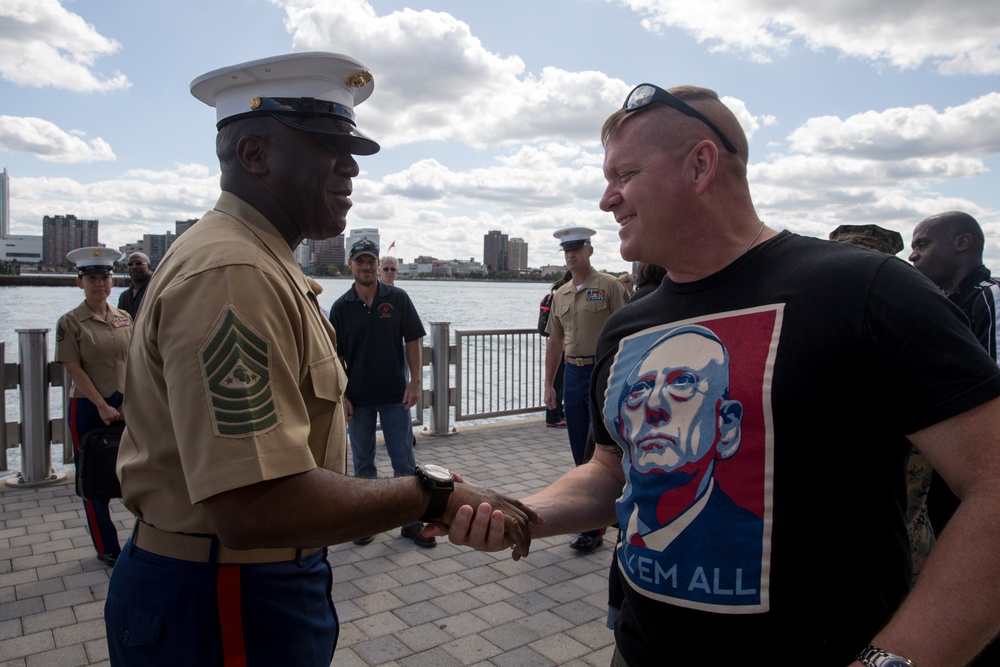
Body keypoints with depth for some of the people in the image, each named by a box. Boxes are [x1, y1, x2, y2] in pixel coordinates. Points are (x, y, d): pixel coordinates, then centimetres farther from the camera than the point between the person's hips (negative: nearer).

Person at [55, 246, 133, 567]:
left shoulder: (124, 319, 6)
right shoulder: (70, 322, -5)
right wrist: (102, 405, -15)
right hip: (88, 408, -3)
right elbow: (74, 368, -10)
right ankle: (107, 549, 21)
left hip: (124, 406, 3)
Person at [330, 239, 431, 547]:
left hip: (396, 395, -1)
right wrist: (341, 395, -5)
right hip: (358, 399, 1)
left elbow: (413, 341, -1)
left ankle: (412, 522, 17)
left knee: (405, 463, 5)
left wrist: (415, 381, -7)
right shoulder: (341, 307, -1)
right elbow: (336, 356, 0)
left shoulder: (397, 298, -2)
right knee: (363, 464, 13)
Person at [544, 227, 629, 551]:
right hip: (573, 375, 6)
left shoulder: (609, 286, -5)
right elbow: (554, 342, 16)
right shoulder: (560, 295, 12)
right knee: (581, 451, 13)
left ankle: (594, 528, 4)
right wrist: (549, 384, 14)